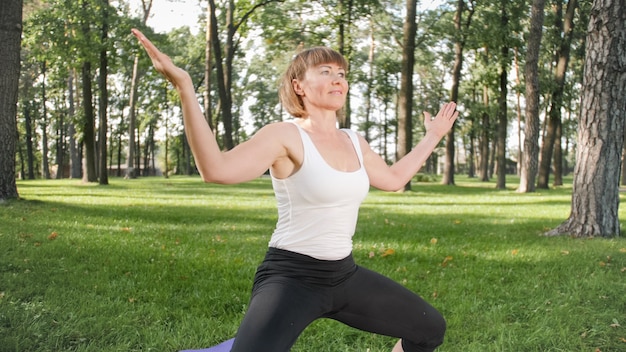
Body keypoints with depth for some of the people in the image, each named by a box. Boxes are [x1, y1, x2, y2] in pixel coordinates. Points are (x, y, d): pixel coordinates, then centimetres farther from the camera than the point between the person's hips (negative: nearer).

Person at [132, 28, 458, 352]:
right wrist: (184, 88, -39)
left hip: (344, 275, 8)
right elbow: (216, 169, -30)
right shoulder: (285, 136, -14)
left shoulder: (354, 143, 8)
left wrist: (433, 137, 32)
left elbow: (393, 178, 27)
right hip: (291, 276, -8)